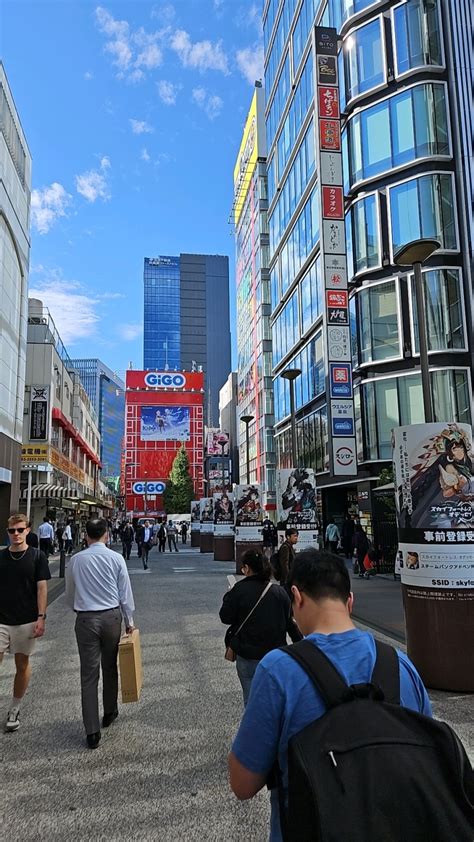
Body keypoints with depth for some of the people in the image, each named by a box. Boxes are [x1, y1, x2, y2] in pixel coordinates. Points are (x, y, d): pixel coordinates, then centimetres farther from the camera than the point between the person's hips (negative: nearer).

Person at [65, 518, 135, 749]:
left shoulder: (76, 560, -2)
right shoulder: (115, 558, -6)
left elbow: (69, 595, 10)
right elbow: (125, 593, -1)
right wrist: (129, 621, 10)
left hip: (85, 619, 0)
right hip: (111, 616, 0)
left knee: (89, 674, 4)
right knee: (110, 667, 18)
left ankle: (92, 731, 4)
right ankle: (109, 713, 35)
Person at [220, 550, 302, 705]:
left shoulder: (239, 590, -14)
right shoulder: (280, 592, -4)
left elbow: (225, 618, -7)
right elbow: (290, 622, 0)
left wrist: (229, 596, 7)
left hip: (247, 658, -3)